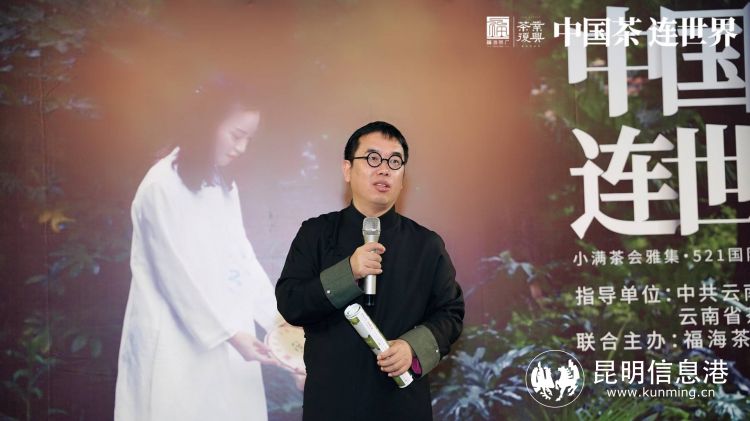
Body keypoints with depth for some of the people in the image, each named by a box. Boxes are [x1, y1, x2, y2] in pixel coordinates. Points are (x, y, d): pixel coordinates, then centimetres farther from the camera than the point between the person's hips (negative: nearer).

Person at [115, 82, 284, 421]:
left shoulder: (222, 183, 11)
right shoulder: (163, 186, -15)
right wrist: (231, 332, -16)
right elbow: (179, 274, -16)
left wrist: (274, 313, 0)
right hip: (174, 340, -7)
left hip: (220, 335, 7)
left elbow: (240, 255, 8)